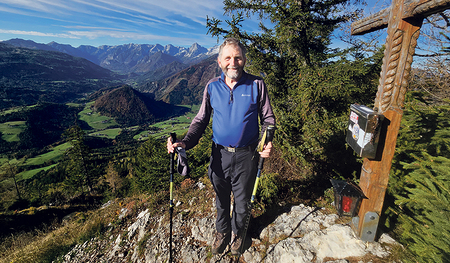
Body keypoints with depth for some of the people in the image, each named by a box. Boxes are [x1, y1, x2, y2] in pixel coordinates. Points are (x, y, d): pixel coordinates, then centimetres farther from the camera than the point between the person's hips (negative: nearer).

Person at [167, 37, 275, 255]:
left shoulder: (256, 85, -7)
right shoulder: (212, 87, -2)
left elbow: (268, 119, -1)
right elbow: (201, 120, 2)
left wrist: (267, 143, -21)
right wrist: (185, 143, -14)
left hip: (246, 155, -1)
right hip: (220, 155, 2)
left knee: (242, 200, 18)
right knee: (221, 198, 21)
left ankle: (237, 232, 49)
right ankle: (222, 231, 50)